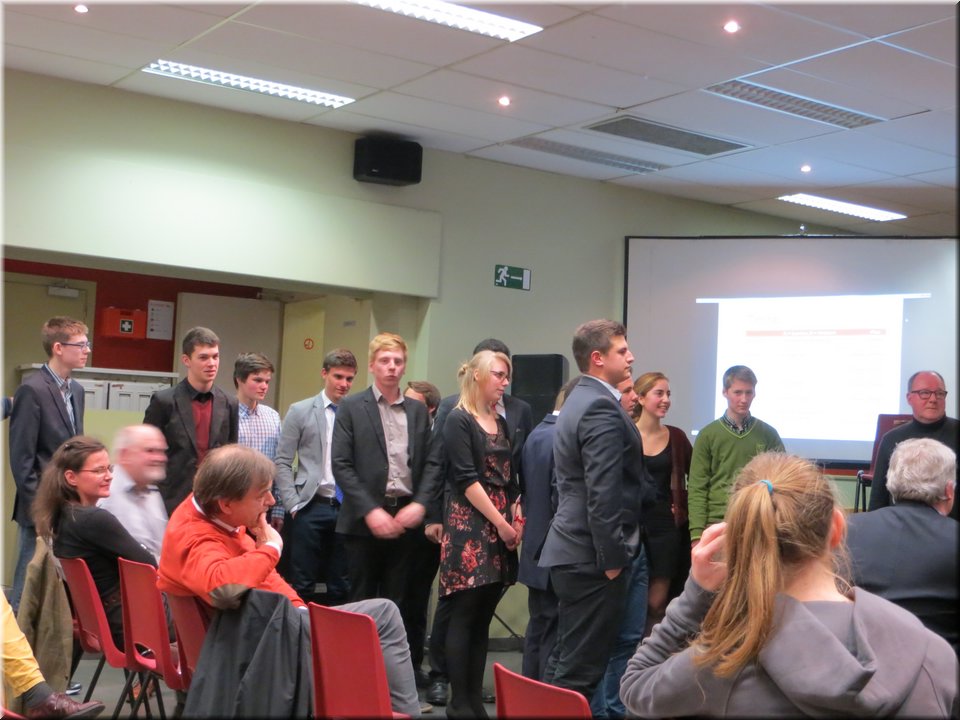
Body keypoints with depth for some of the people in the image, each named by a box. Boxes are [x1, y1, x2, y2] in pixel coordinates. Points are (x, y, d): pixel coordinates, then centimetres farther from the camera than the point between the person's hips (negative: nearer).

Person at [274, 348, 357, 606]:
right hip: (311, 508, -1)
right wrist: (293, 506, -6)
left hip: (349, 510, 1)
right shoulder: (300, 411, 4)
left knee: (341, 589, 8)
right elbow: (282, 463, 2)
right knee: (302, 586, 2)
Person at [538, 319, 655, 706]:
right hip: (594, 556, -10)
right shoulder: (601, 407, -17)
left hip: (575, 551, 10)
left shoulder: (580, 400, 15)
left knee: (568, 660, 17)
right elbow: (603, 493, -23)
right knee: (581, 666, -3)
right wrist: (613, 558, -18)